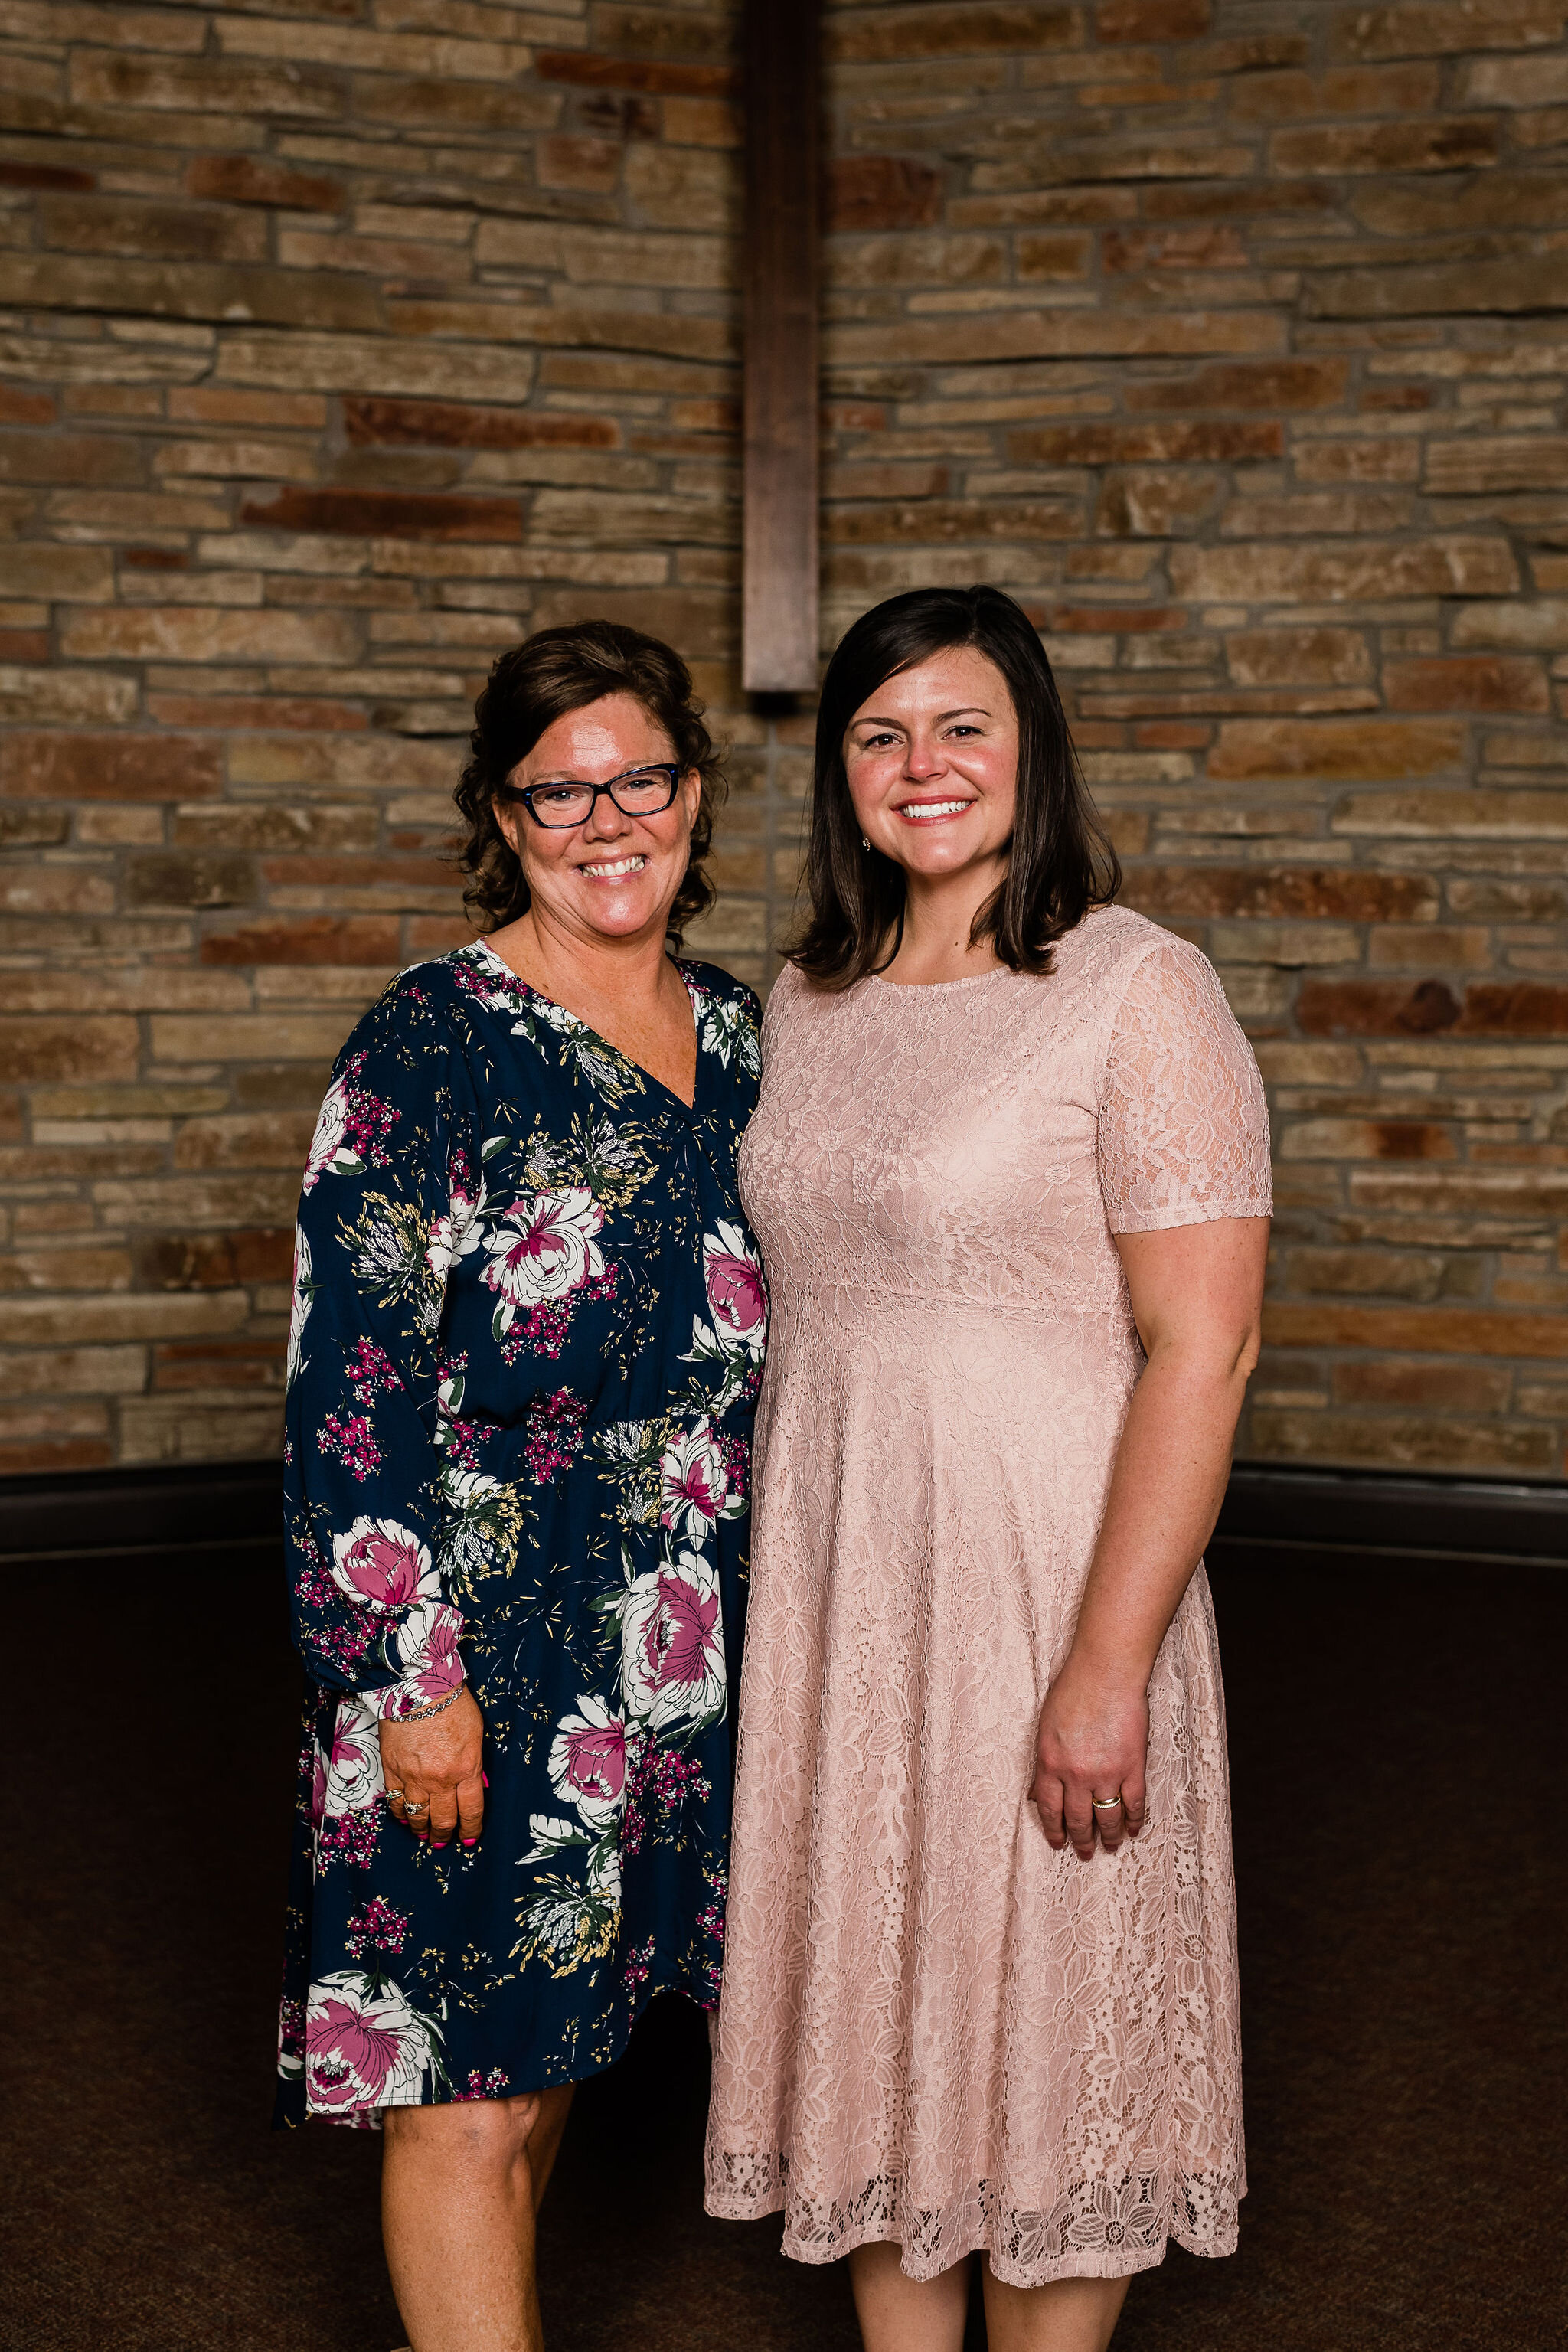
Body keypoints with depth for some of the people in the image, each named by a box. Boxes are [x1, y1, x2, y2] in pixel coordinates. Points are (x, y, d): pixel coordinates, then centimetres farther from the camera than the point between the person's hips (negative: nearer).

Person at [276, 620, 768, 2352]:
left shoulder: (738, 1038, 9)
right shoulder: (433, 1043, -10)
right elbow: (349, 1382, -13)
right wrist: (411, 1675, -16)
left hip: (702, 1646, 6)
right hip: (486, 1653, -6)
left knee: (537, 2052, 16)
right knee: (472, 2085, 3)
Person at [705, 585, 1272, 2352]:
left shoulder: (1136, 991, -12)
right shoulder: (809, 1000, 8)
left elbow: (1202, 1346, -16)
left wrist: (1110, 1665, -20)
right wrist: (769, 1582, 11)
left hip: (1039, 1582, -6)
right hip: (830, 1586, 6)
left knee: (1043, 2020, 7)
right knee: (873, 2004, 16)